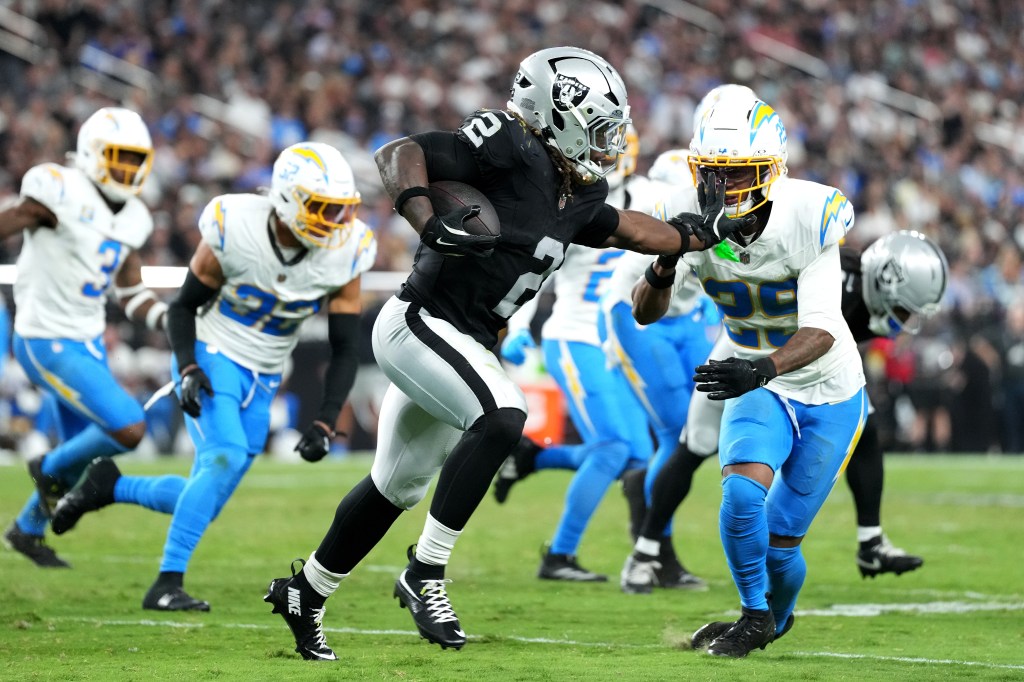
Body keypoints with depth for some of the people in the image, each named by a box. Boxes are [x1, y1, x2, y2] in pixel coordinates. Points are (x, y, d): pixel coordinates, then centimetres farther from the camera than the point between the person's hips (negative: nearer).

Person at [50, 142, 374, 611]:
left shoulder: (344, 255, -12)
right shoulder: (235, 231, -20)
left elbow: (346, 349, -4)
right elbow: (183, 307, -7)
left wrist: (324, 424, -14)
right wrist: (188, 370, -23)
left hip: (261, 381, 5)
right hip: (211, 360, -5)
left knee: (204, 501, 2)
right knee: (226, 458, -28)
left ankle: (110, 487, 27)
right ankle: (167, 585, -21)